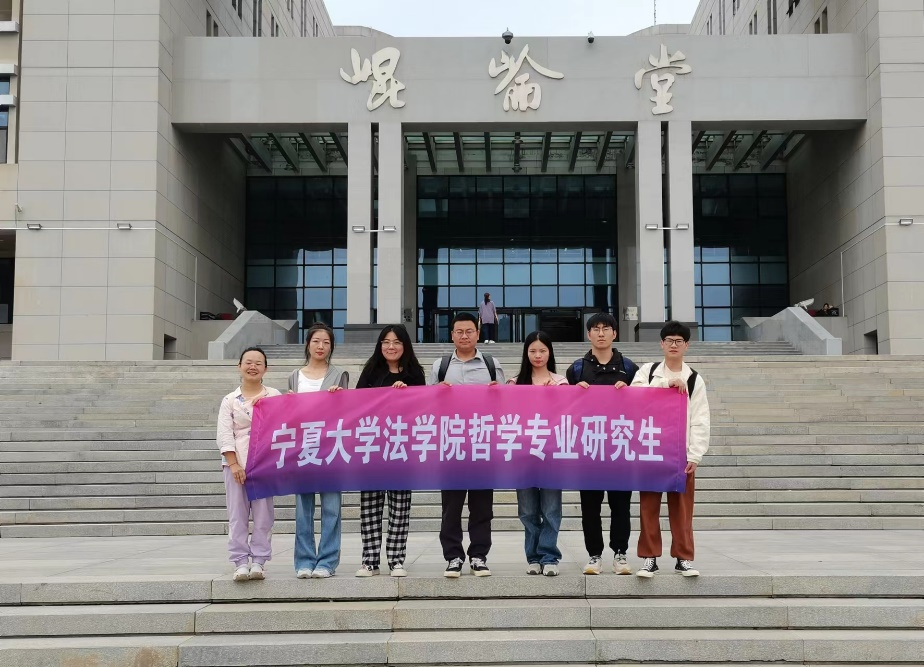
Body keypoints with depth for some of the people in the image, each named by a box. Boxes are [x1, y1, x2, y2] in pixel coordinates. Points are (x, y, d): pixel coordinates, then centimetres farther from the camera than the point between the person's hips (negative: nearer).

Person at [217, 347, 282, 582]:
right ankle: (240, 562, 4)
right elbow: (224, 435, 0)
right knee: (237, 515, 0)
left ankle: (258, 561, 7)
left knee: (263, 515, 1)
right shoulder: (230, 400, 7)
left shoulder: (274, 396, 7)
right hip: (237, 463, 0)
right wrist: (234, 464, -10)